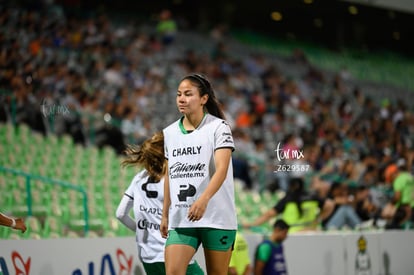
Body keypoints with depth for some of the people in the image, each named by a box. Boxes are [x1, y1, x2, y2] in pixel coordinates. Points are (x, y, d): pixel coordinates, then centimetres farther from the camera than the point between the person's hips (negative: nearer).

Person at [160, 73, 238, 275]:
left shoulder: (219, 127, -5)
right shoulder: (169, 133, 11)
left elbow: (221, 170, -18)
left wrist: (204, 200, -33)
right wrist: (165, 214, 16)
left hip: (217, 218, -4)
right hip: (180, 219, 4)